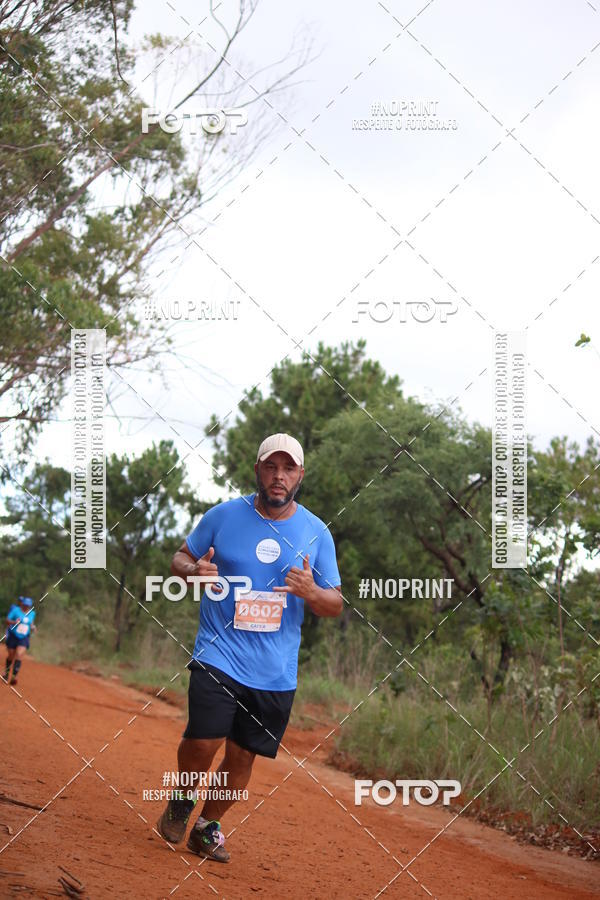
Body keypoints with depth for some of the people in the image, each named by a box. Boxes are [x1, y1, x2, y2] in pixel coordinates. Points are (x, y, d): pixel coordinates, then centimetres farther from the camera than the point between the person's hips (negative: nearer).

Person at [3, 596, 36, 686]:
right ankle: (6, 672, 36)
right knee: (11, 656, 9)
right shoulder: (16, 610, -10)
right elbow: (7, 620, -9)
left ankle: (14, 676, -20)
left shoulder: (32, 613, 3)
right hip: (13, 636, -1)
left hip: (24, 638, 1)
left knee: (19, 655, -17)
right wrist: (14, 622, -27)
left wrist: (32, 627, 0)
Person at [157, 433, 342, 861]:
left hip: (276, 670, 2)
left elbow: (337, 604, 7)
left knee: (242, 755, 6)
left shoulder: (316, 532, 3)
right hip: (219, 655, -2)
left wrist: (311, 592, -17)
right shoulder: (224, 516, 0)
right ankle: (183, 800, 15)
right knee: (203, 742, -16)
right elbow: (181, 557, 11)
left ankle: (208, 826, 28)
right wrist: (195, 571, -13)